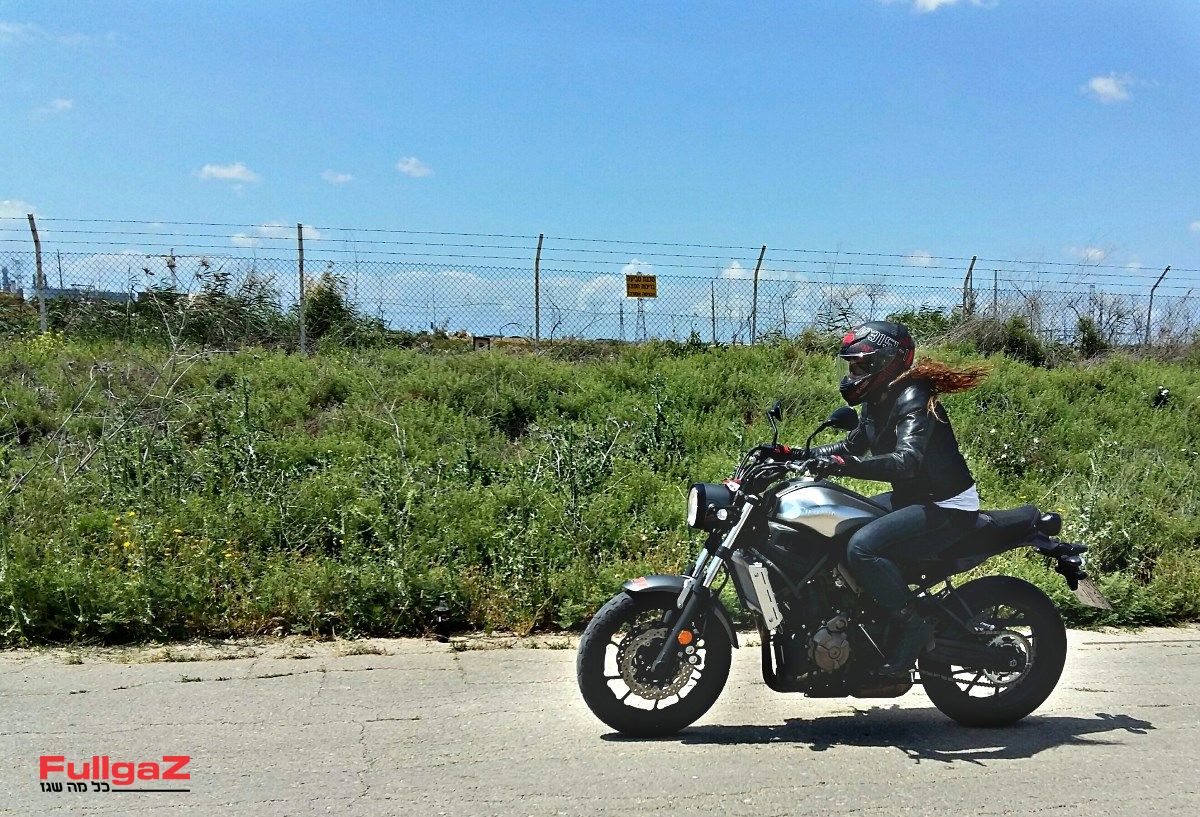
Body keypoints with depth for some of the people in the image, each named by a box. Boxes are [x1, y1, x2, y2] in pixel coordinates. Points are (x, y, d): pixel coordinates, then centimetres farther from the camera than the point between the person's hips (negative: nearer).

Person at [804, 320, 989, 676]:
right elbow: (852, 445, 20)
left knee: (862, 546, -29)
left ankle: (913, 624, -13)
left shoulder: (912, 399, -20)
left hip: (948, 508, -10)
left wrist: (845, 465, -48)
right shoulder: (878, 401, 8)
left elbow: (908, 460, -36)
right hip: (914, 499, 10)